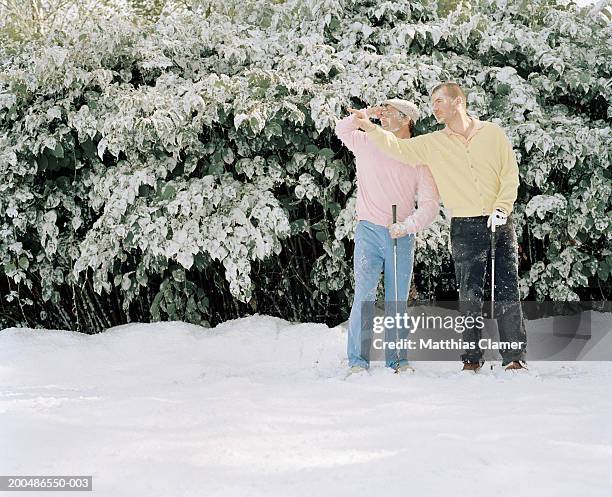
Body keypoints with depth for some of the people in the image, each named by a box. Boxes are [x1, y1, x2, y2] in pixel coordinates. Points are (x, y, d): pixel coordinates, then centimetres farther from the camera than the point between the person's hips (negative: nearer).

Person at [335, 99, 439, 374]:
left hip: (402, 237, 1)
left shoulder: (419, 158, 3)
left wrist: (409, 224, -19)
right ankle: (357, 360, -10)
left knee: (398, 300, 6)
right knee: (365, 295, -11)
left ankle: (396, 359, 14)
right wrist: (367, 114, 7)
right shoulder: (368, 143, 8)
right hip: (369, 231, -1)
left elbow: (430, 202, -3)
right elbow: (341, 129, 22)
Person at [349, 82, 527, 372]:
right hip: (464, 228, 1)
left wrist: (501, 208, -10)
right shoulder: (432, 144, 8)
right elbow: (397, 148, -2)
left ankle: (515, 357, 1)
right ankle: (472, 358, 7)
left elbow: (510, 175, 3)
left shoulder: (493, 133, 5)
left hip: (500, 224, -1)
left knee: (507, 292, -2)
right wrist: (370, 128, -17)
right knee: (469, 294, 1)